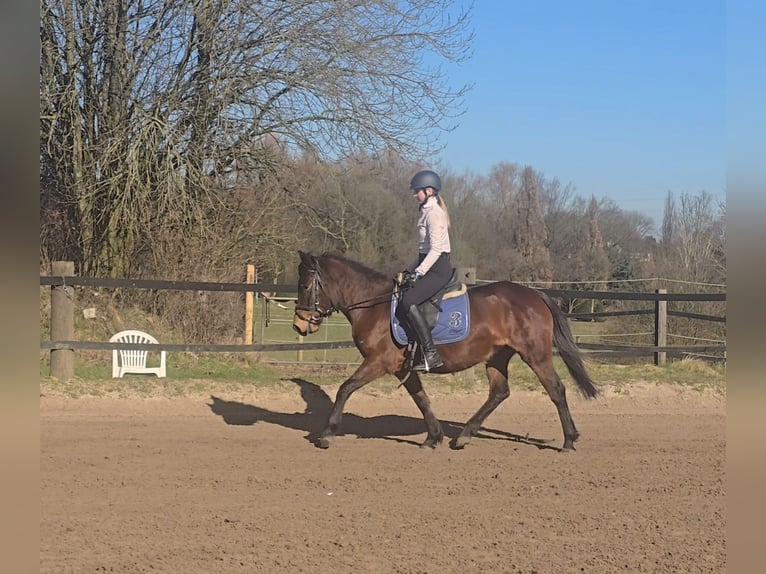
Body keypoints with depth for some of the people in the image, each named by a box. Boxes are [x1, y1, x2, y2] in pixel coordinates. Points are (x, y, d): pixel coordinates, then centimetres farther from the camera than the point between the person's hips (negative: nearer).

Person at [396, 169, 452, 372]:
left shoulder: (434, 213, -13)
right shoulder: (425, 211, 18)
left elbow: (436, 249, -21)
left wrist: (419, 272, -24)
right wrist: (410, 270, 16)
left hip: (438, 268, -11)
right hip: (427, 264, 11)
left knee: (408, 301, -27)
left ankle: (431, 354, -27)